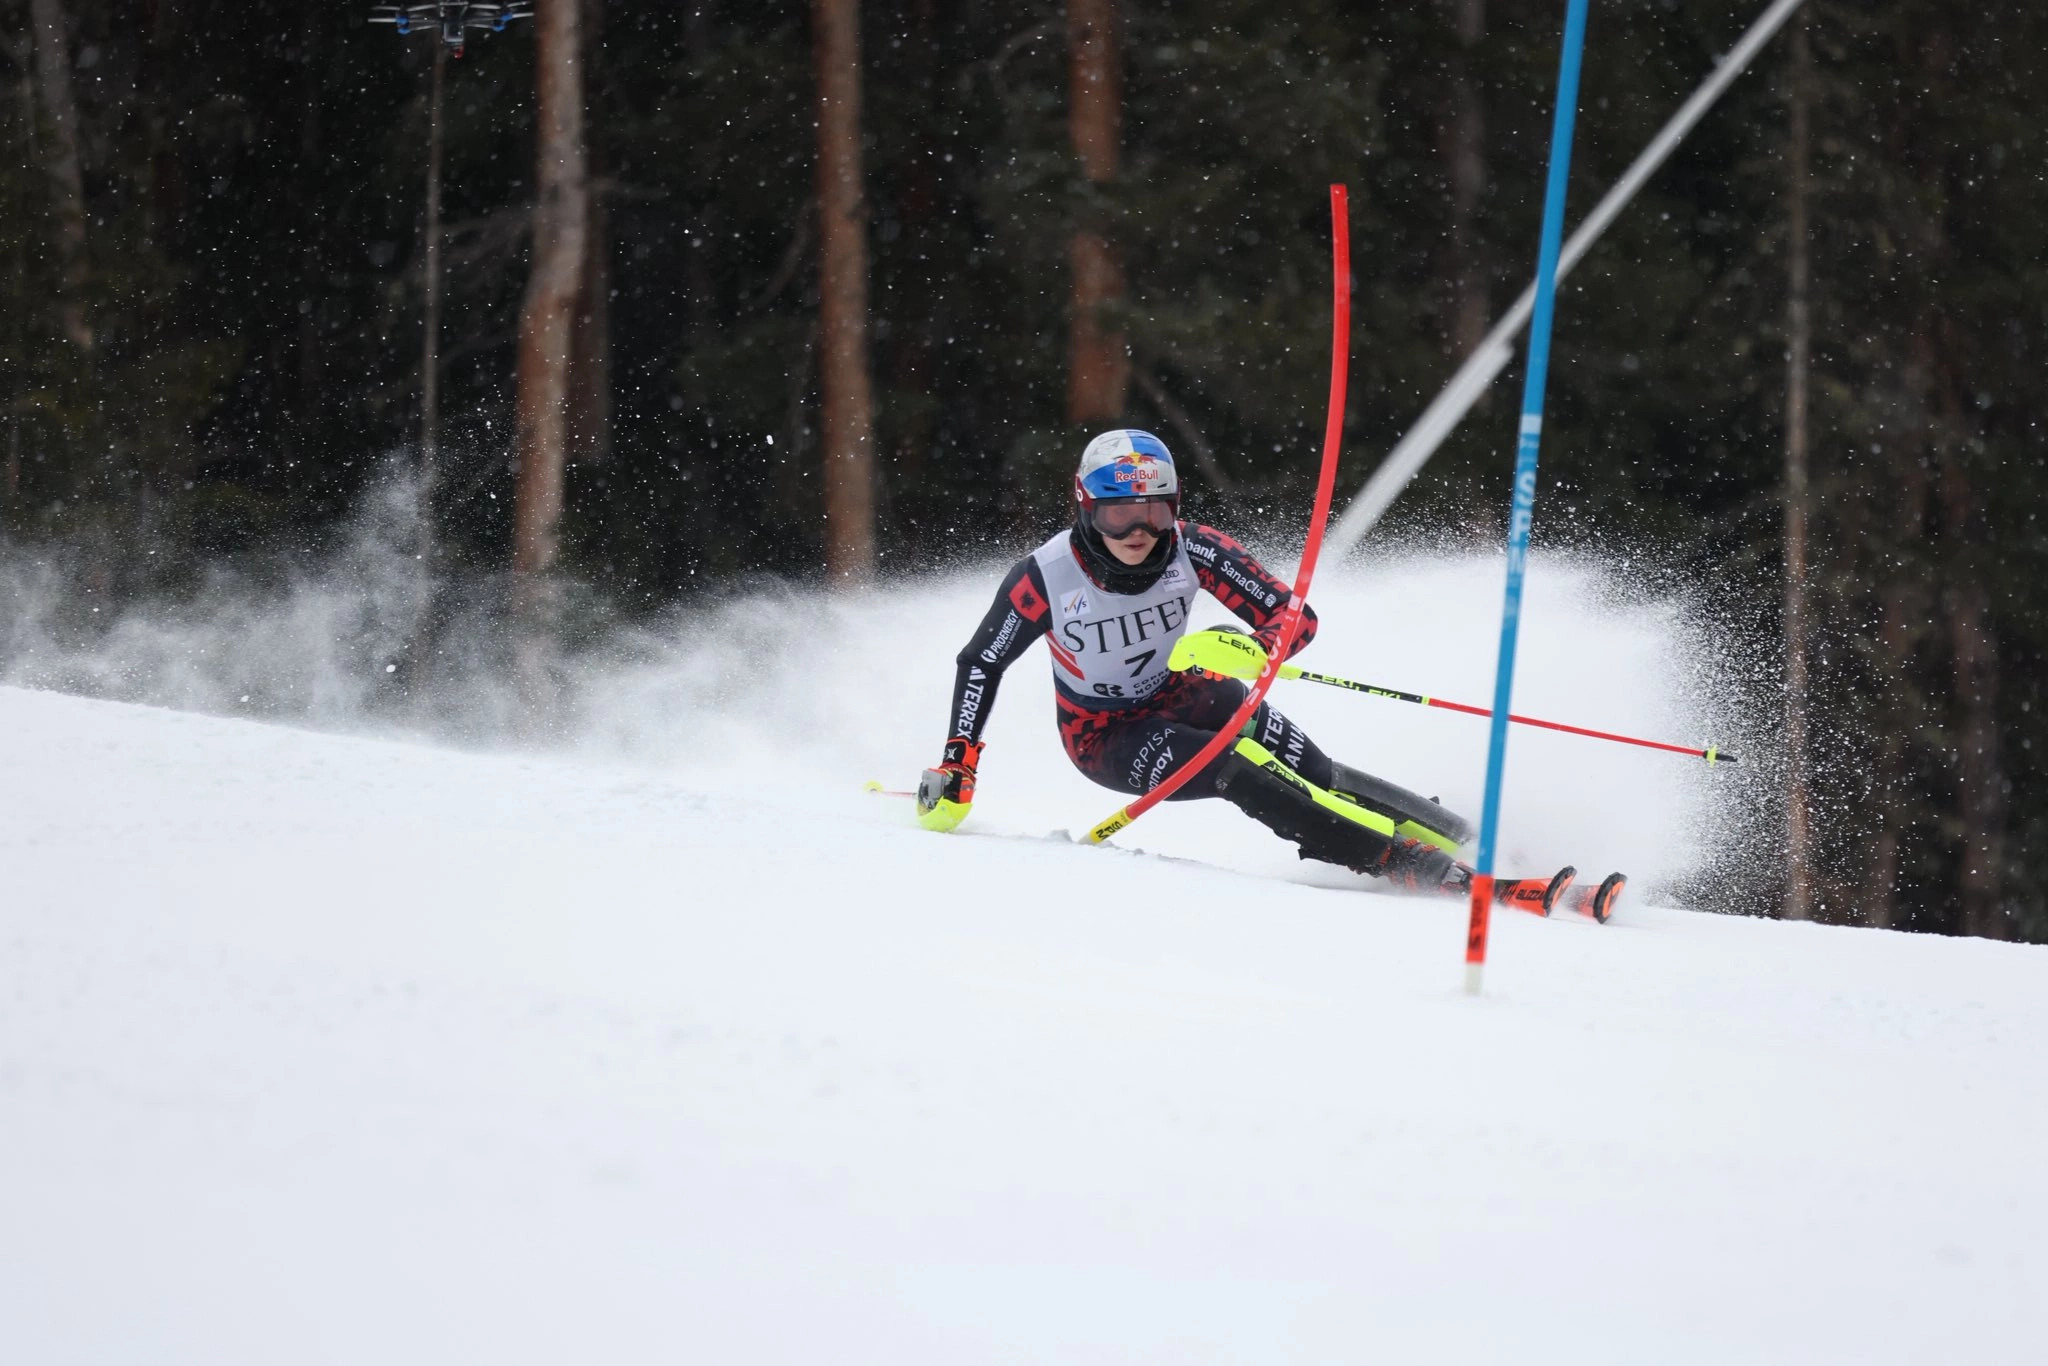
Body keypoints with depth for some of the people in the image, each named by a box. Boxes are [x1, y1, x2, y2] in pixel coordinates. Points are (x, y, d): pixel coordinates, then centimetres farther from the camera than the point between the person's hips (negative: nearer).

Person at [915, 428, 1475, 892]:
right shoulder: (1046, 578, -23)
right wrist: (956, 769, -11)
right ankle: (1399, 860, -37)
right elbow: (980, 664, -8)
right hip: (1103, 736, -3)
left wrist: (1249, 651, -41)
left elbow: (1296, 617, -19)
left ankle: (1453, 833, -18)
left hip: (1178, 697, 3)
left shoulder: (1193, 550, -19)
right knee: (1230, 768, -31)